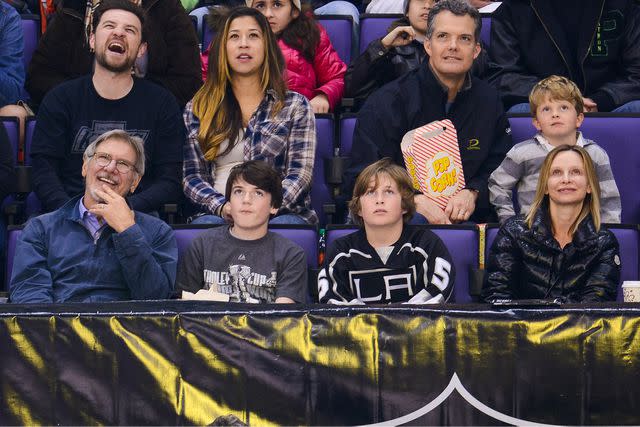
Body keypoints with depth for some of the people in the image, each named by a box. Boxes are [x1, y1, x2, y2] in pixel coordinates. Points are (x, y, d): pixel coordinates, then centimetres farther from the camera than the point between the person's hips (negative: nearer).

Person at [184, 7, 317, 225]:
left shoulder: (295, 105, 13)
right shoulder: (197, 109, 17)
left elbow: (300, 174, 3)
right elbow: (192, 176, 10)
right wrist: (222, 206, -11)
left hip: (282, 212, -1)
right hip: (218, 214, 1)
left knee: (285, 225, -38)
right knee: (206, 224, -36)